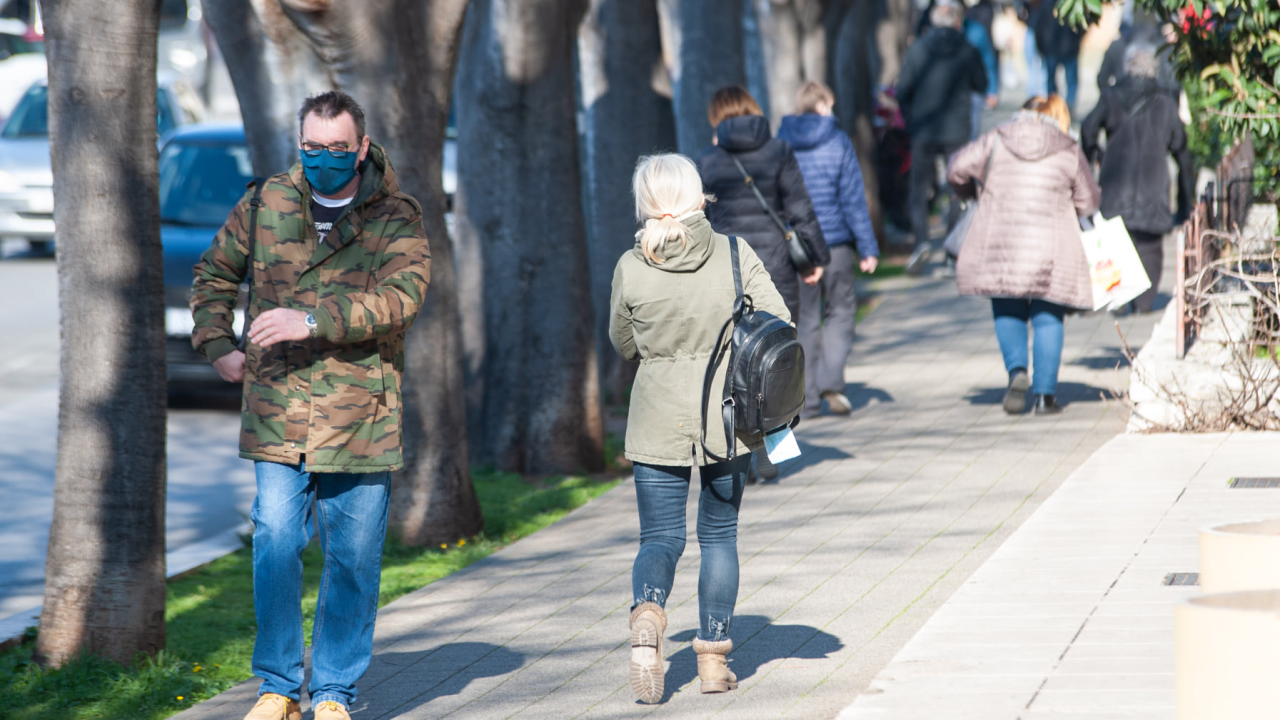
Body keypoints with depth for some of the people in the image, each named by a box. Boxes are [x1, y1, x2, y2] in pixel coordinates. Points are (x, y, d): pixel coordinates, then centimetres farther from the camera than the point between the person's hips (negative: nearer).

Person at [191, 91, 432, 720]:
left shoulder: (396, 218, -1)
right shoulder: (267, 203, 7)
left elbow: (402, 297, -17)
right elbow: (215, 272, 22)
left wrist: (313, 320, -26)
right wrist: (216, 344, 7)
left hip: (361, 418, -1)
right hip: (278, 414, 1)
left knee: (353, 559, 3)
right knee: (275, 546, -5)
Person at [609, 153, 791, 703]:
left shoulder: (632, 267, -7)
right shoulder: (734, 253, -7)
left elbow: (624, 345, 7)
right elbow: (779, 324, -6)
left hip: (658, 416, -1)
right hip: (727, 411, 1)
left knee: (660, 535, 8)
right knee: (719, 533, 14)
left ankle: (647, 611, -22)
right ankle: (713, 655, 13)